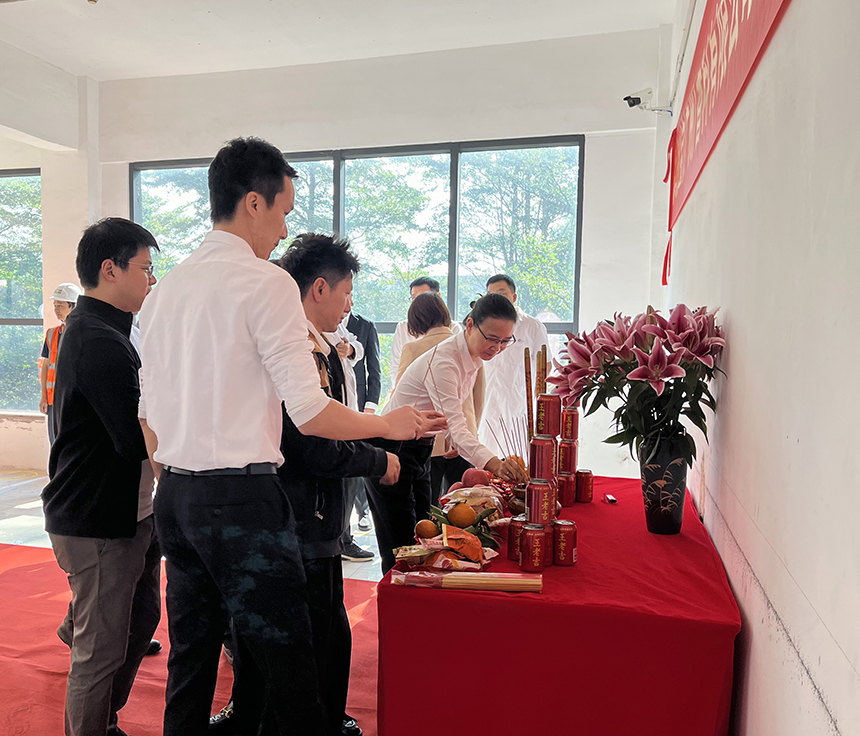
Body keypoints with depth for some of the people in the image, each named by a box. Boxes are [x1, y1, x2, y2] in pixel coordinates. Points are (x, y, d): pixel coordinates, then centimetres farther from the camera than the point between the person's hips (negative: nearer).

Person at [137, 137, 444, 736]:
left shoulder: (166, 289, 11)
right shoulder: (267, 282, -11)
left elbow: (150, 414, 15)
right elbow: (310, 412, -15)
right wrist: (390, 425, 0)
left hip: (175, 498, 8)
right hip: (243, 497, -8)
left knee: (190, 661, 19)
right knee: (289, 667, 2)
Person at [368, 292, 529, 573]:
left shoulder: (474, 358, 2)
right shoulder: (442, 361, -26)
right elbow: (454, 424, -37)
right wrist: (492, 463, -51)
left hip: (420, 452, 9)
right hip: (392, 454, -9)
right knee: (400, 552, -6)